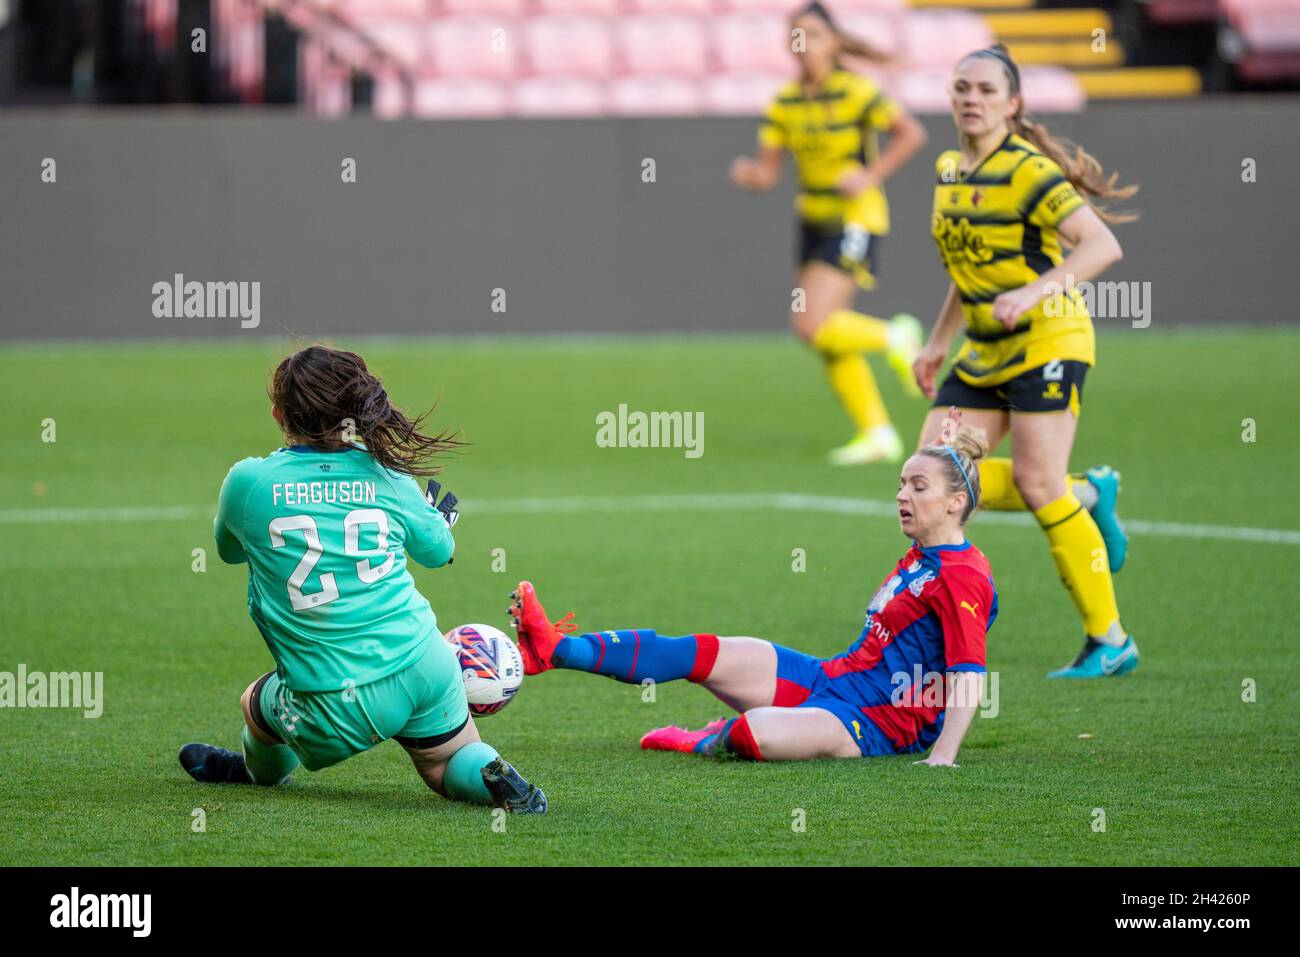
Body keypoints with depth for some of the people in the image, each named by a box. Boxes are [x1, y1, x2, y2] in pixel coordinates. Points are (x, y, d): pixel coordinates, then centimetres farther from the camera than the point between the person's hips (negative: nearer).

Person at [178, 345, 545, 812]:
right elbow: (437, 550, 18)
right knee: (448, 767, 23)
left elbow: (229, 550, 16)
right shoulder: (386, 475, 1)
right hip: (424, 666, 2)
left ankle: (261, 769, 57)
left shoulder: (248, 481, -6)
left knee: (257, 703, 29)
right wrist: (441, 519, 41)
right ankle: (490, 774, -8)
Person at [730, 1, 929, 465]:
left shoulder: (856, 92, -12)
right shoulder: (785, 103, 4)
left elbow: (911, 133, -9)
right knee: (830, 340, 7)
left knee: (811, 325, -18)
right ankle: (877, 432, 17)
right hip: (813, 220, 7)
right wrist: (748, 173, -20)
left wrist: (870, 177, -17)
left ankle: (894, 338, 6)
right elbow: (767, 171, 2)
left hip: (855, 218, -7)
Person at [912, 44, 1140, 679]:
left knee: (1037, 484, -13)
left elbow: (1102, 245, -24)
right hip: (986, 352, 8)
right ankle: (1087, 495, 17)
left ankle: (1109, 641, -3)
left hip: (1047, 341, -8)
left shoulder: (1027, 170, -15)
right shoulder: (949, 172, 10)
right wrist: (939, 342, 22)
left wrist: (1035, 292, -36)